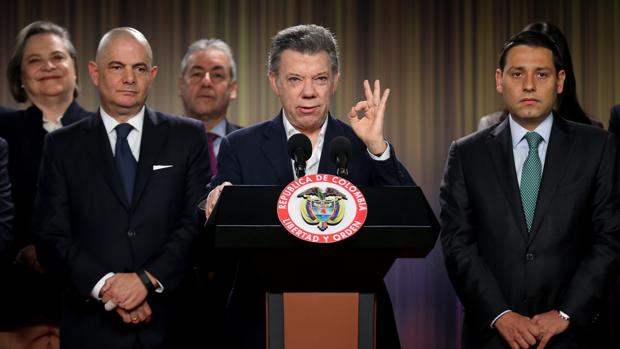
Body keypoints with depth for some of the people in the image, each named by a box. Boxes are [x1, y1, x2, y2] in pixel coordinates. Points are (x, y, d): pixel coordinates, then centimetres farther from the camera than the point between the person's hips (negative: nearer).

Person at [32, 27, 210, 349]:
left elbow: (200, 224, -2)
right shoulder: (63, 146, 6)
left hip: (171, 322, 0)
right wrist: (105, 286, -15)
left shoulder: (188, 137, 6)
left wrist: (147, 279, -14)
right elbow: (51, 237, -1)